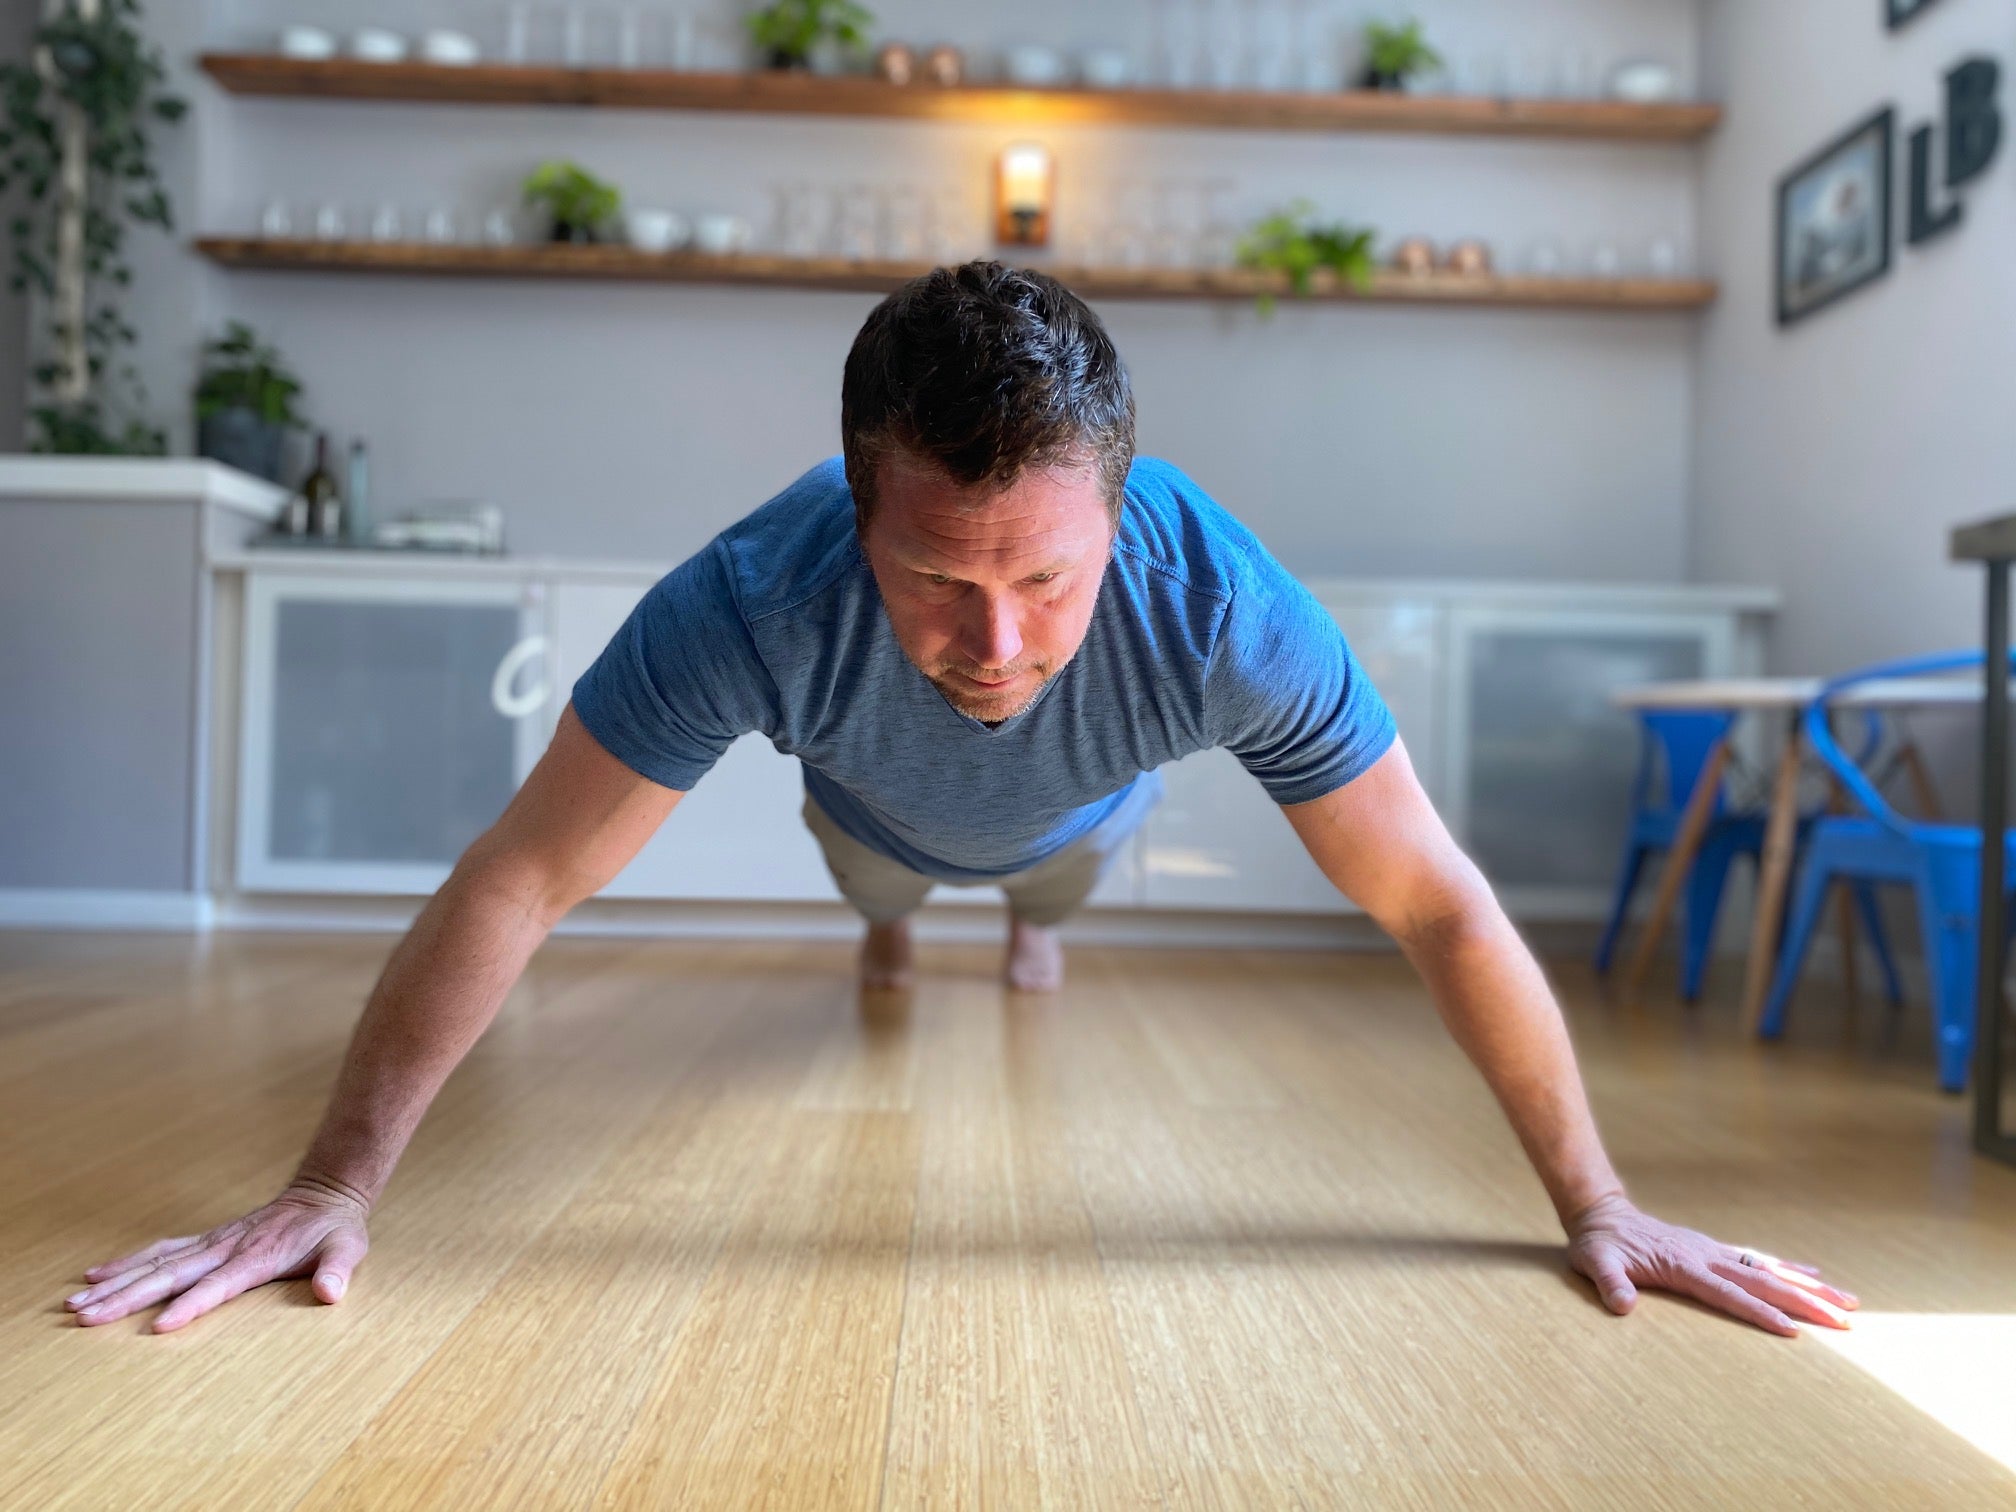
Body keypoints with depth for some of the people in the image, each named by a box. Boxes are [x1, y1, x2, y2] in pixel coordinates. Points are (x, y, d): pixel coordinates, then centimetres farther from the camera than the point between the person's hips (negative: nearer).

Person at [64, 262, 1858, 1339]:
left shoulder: (1227, 613, -47)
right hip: (885, 801, 0)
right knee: (878, 882, 34)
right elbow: (511, 889, -38)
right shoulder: (748, 606, -49)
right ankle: (892, 940, 72)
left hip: (1081, 801, 1)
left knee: (1056, 877, 35)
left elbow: (1438, 904, -35)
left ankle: (1035, 931, 73)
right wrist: (335, 1185, -34)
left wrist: (1598, 1204, -27)